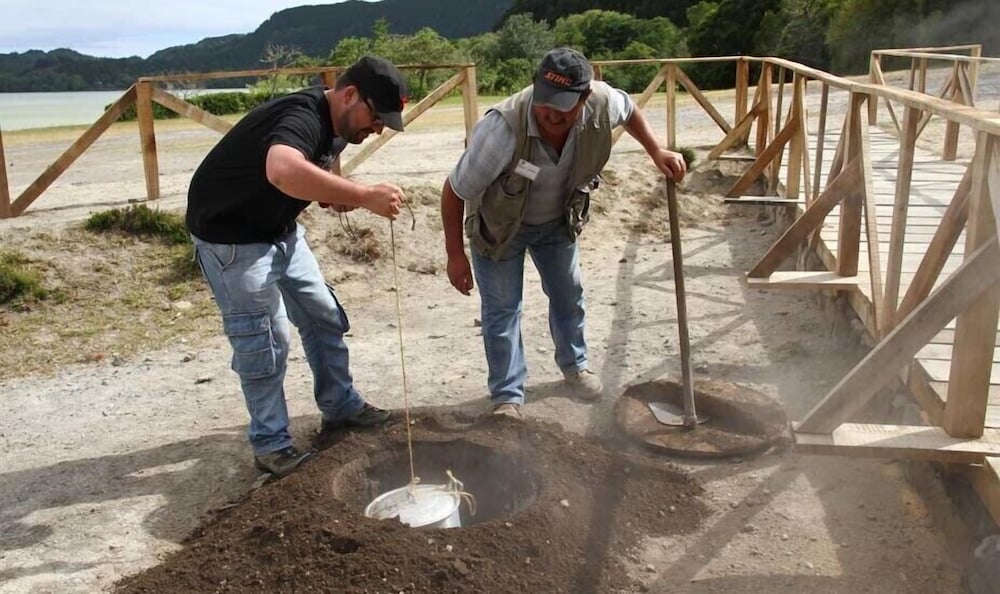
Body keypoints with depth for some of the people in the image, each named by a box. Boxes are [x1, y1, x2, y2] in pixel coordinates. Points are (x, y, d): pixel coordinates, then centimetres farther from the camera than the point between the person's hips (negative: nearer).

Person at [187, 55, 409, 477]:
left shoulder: (335, 128, 1)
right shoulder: (303, 116, -30)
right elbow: (282, 170, -53)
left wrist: (331, 195, -4)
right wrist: (365, 196, -52)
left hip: (279, 230, 10)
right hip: (231, 236, -9)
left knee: (324, 317, 12)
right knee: (265, 340, -6)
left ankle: (340, 408, 27)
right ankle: (270, 446, 9)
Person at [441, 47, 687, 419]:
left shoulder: (601, 103, -29)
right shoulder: (502, 127, -41)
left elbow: (629, 110, 0)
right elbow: (455, 191, -28)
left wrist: (656, 152, -10)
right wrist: (456, 255, -23)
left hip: (558, 220, 4)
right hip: (498, 225, -4)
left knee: (568, 294, 18)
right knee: (502, 309, -1)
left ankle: (574, 365, 42)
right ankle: (507, 396, 15)